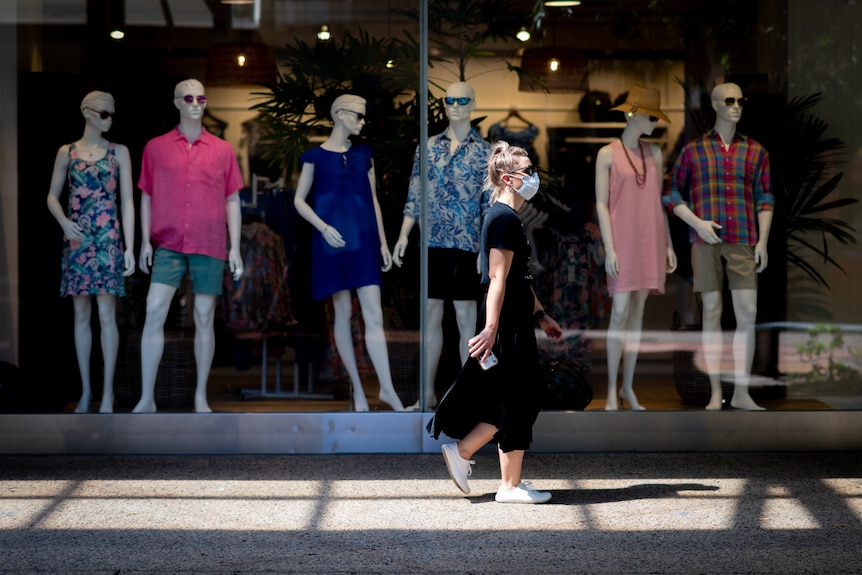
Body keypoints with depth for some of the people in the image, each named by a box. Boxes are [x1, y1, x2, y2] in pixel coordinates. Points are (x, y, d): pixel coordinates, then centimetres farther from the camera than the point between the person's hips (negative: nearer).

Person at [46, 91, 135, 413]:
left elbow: (127, 201, 4)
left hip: (108, 239, -2)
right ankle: (86, 390, 11)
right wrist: (63, 221, -9)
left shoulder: (119, 152, 7)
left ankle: (107, 392, -5)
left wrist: (130, 247, -3)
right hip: (77, 239, 2)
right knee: (81, 314, 4)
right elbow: (52, 196, 13)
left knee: (106, 313, -8)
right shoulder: (66, 153, 9)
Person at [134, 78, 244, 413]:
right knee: (154, 313, -10)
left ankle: (201, 397, 12)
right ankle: (147, 398, -6)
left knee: (204, 317, 3)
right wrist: (145, 241, 2)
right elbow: (147, 197, 10)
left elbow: (232, 201, 8)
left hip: (209, 247, 0)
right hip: (168, 244, 0)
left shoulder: (222, 150, 7)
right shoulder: (156, 148, 6)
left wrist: (235, 248, 2)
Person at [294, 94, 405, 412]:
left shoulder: (363, 154, 11)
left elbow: (373, 200, 15)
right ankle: (357, 387, 11)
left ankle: (387, 388, -8)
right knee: (343, 312, 3)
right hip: (334, 243, -3)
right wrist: (324, 227, -13)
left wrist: (383, 243, 10)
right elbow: (299, 200, 1)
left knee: (374, 315, -6)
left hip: (364, 241, 3)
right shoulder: (316, 156, 0)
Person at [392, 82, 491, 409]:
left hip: (465, 244, -3)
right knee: (431, 315, 8)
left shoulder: (485, 152, 0)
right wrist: (403, 235, 2)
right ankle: (428, 394, 15)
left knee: (465, 316, 1)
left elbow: (491, 204, -3)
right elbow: (415, 196, 11)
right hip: (431, 243, 4)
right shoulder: (428, 147, 10)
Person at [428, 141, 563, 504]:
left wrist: (541, 315, 26)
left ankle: (461, 451, 20)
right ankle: (511, 486, 5)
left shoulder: (504, 217, 17)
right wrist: (491, 329, -25)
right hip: (507, 324, -10)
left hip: (514, 321, 10)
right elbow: (498, 279, -22)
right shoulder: (505, 218, -15)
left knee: (510, 401, 15)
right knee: (518, 400, -2)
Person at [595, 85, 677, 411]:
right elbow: (601, 204, -7)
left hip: (650, 241, 5)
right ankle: (612, 389, -2)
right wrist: (609, 249, -14)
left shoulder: (654, 153, 10)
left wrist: (668, 245, 9)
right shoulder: (607, 155, -4)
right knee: (620, 312, -10)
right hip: (622, 241, -5)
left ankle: (628, 387, 11)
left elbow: (658, 200, 13)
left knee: (638, 312, 6)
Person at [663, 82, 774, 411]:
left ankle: (742, 393, 2)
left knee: (748, 315, -6)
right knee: (712, 314, 0)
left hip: (743, 243, 1)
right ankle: (716, 393, 6)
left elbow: (765, 199, 10)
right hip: (705, 242, -1)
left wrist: (763, 241, -1)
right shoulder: (693, 150, 5)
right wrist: (697, 223, -9)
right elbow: (671, 195, 7)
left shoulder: (755, 151, 9)